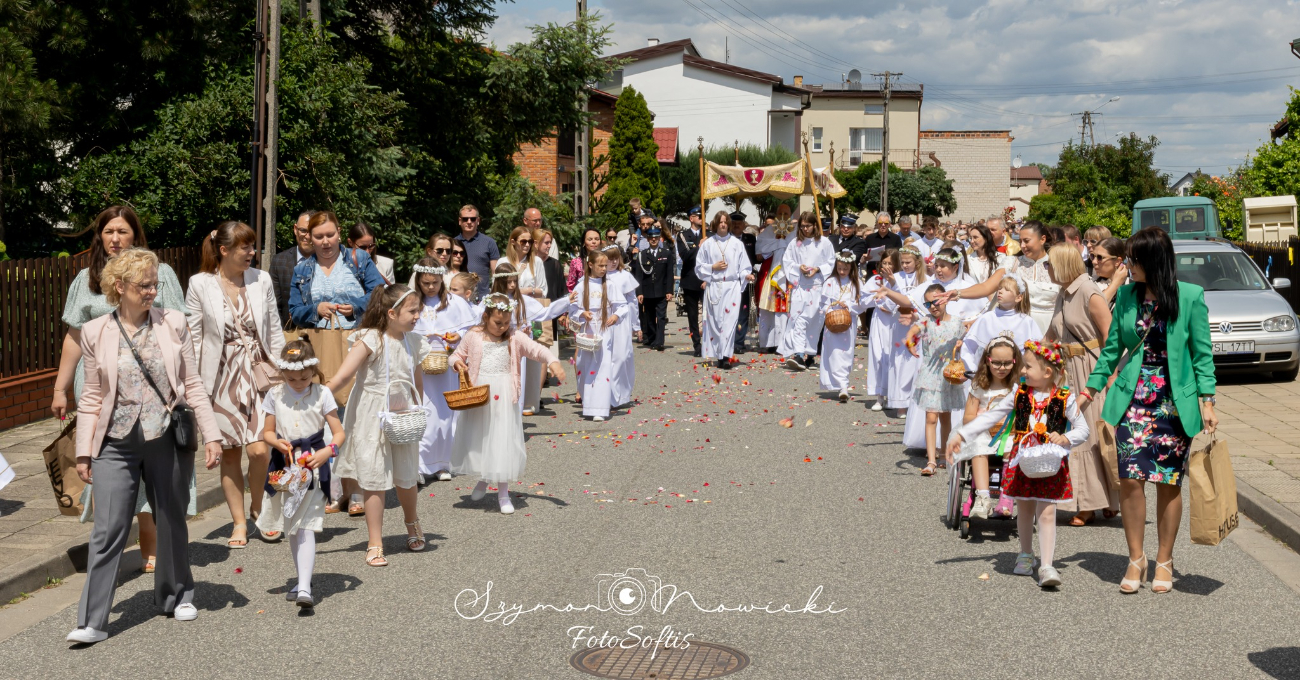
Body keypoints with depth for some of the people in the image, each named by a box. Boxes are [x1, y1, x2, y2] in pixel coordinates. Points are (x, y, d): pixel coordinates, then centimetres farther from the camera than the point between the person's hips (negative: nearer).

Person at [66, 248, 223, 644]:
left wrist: (210, 434, 0)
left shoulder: (173, 324, 1)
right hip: (117, 444, -1)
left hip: (168, 440, 1)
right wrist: (84, 452, 2)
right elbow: (92, 398, 4)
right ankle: (92, 621, -1)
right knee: (108, 530, -5)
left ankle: (177, 596, 32)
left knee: (172, 522, 13)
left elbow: (192, 385, 4)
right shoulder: (95, 333, 1)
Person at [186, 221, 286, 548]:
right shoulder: (200, 284, -3)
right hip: (222, 376, -1)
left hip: (258, 372, 1)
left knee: (259, 449, -11)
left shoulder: (261, 280, 3)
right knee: (229, 453, 5)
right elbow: (193, 336, 1)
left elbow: (274, 330, 9)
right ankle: (239, 522, 18)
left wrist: (282, 372, 7)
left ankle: (257, 507, 15)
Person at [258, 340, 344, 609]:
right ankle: (302, 579, 27)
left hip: (313, 466, -4)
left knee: (306, 527, -13)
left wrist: (327, 452, -21)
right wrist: (277, 442, -12)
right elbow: (267, 432, 11)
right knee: (291, 528, 13)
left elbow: (338, 433, -2)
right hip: (285, 467, 4)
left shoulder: (322, 395, -3)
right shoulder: (275, 395, 4)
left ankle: (304, 587, -20)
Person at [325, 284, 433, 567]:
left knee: (406, 477, 14)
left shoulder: (413, 342, 1)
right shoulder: (370, 339, -16)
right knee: (375, 480, 1)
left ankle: (411, 523, 43)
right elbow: (342, 376, -23)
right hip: (372, 418, -4)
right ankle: (375, 544, 10)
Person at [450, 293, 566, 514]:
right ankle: (483, 480, 39)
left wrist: (553, 362, -29)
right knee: (477, 440, 12)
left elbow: (537, 350, -11)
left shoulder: (515, 339, -1)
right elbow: (457, 355, 10)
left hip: (504, 399, -1)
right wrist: (458, 364, -13)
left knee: (503, 442, 1)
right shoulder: (473, 337, 0)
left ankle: (503, 492, 13)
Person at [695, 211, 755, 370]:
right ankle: (719, 356, 8)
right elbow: (699, 266, 10)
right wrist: (713, 267, -5)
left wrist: (746, 275, -11)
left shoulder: (737, 243, 6)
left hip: (732, 286, -1)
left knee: (730, 321, -11)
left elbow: (744, 266, 7)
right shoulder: (708, 244, 7)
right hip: (714, 287, 1)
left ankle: (726, 356, -15)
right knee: (715, 321, 1)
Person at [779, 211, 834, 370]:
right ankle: (798, 354, -19)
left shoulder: (824, 243, 2)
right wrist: (798, 267, -8)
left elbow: (831, 263, 4)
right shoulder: (795, 243, 6)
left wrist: (818, 269, -10)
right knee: (798, 318, -11)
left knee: (814, 319, 1)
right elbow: (786, 261, 9)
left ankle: (808, 354, 12)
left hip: (817, 287, -1)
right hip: (799, 286, 1)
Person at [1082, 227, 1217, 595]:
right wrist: (1091, 389, 7)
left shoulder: (1190, 297, -5)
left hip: (1175, 401, -2)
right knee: (1130, 478, -6)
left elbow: (1202, 354, -2)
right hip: (1132, 398, 2)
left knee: (1169, 482, 3)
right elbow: (1112, 348, 12)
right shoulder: (1126, 295, 4)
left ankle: (1164, 561, 18)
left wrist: (1207, 402, -7)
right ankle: (1136, 559, 9)